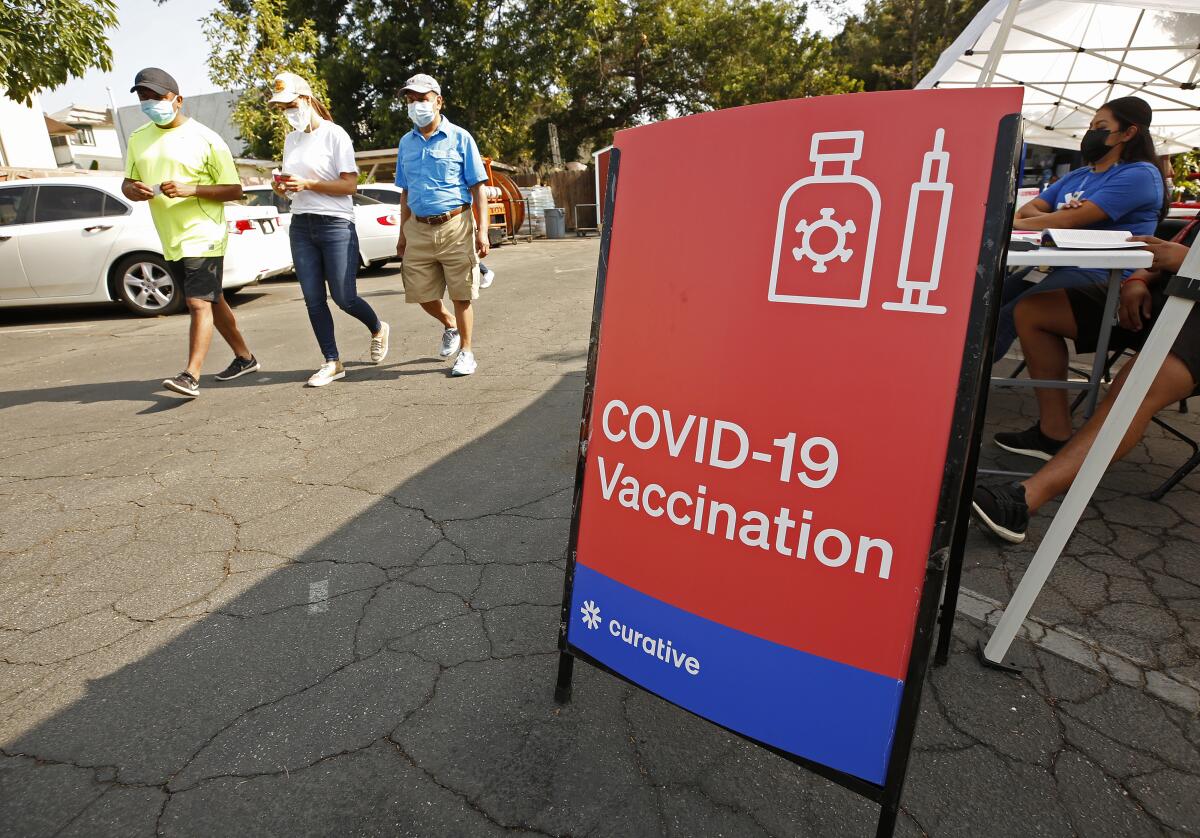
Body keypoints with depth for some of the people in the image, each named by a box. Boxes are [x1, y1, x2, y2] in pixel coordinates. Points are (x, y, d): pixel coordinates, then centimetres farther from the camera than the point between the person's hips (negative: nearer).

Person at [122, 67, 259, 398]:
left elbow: (234, 190, -7)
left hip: (202, 235, -7)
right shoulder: (139, 139, 12)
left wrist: (191, 189, -20)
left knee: (199, 303, -13)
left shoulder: (205, 139, -6)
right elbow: (127, 183, 19)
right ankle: (244, 357, 27)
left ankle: (191, 376, -16)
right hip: (170, 240, 7)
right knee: (211, 300, 14)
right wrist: (133, 190, -6)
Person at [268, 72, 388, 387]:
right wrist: (282, 187, -1)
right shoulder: (291, 140, 16)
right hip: (301, 227, 6)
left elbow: (350, 185, -10)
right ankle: (332, 363, 9)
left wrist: (307, 184, -18)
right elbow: (292, 188, 22)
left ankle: (378, 329, 27)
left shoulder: (334, 134, -4)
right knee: (313, 300, 2)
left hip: (336, 226, -6)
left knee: (344, 298, -4)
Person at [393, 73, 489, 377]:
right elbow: (406, 193, 19)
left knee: (461, 294, -1)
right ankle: (449, 325, 35)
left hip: (455, 226, -4)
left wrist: (482, 231, -10)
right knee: (421, 293, 6)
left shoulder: (459, 138, 0)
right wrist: (403, 234, 16)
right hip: (419, 229, 5)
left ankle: (466, 353, 13)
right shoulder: (406, 143, 13)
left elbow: (477, 189, -2)